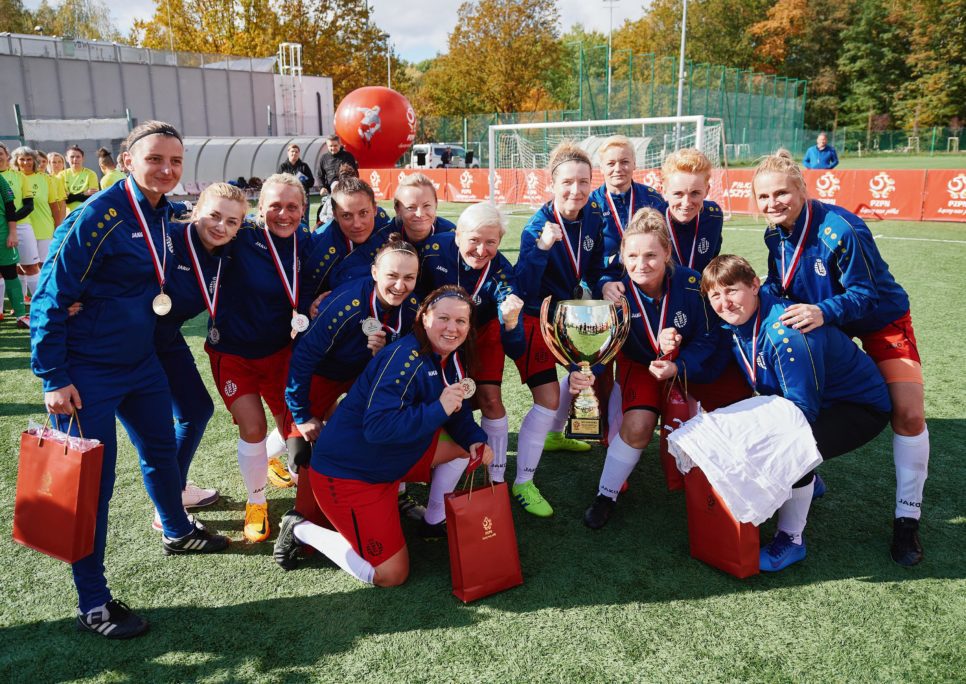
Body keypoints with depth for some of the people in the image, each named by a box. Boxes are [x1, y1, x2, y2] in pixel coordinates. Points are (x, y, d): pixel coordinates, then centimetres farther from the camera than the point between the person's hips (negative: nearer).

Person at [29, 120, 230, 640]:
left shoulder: (165, 214, 3)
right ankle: (92, 605, 14)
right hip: (87, 373, -7)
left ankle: (177, 533, 47)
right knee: (92, 479, 0)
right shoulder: (99, 217, -20)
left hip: (141, 362, 7)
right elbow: (51, 298, -18)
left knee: (160, 450, 21)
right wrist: (53, 378, -18)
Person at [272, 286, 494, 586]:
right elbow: (378, 427, -34)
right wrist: (438, 409, -36)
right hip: (346, 472, -9)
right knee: (390, 576, -5)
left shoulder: (450, 359, 1)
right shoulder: (404, 359, -27)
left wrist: (475, 441, -7)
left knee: (465, 447, 5)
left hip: (392, 460, 9)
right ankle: (303, 530, 9)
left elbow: (457, 410, 12)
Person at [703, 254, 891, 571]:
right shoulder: (736, 325, -7)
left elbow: (803, 409, -30)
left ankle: (791, 540, -10)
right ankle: (805, 483, 27)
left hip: (862, 405, -9)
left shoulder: (785, 330, -33)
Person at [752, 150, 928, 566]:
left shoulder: (841, 229, -32)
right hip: (826, 324, 6)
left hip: (881, 319, -6)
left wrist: (823, 312, -45)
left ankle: (907, 518, 0)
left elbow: (864, 294, -28)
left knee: (908, 413, -16)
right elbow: (777, 286, -1)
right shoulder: (775, 235, -11)